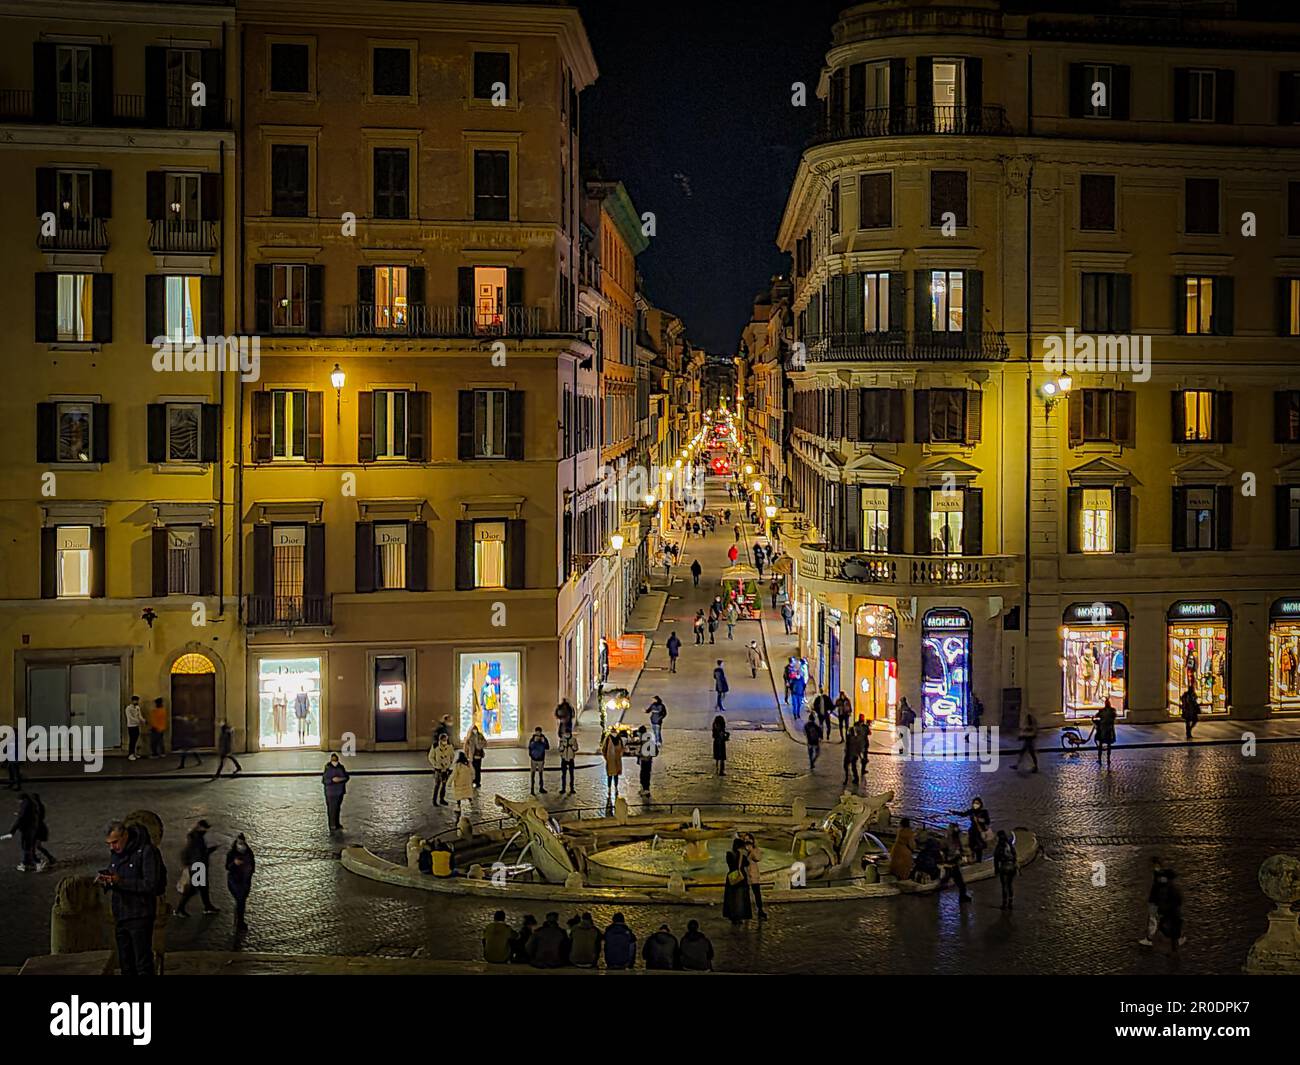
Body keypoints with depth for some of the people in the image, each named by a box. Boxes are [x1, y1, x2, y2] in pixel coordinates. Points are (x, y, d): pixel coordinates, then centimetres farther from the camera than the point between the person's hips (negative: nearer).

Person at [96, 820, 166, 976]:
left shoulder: (146, 851, -14)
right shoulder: (115, 853, 10)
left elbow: (152, 885, -19)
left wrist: (121, 881, -23)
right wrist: (104, 880, -2)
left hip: (140, 917, -7)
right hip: (120, 917, 7)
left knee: (143, 965, -6)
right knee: (126, 965, 14)